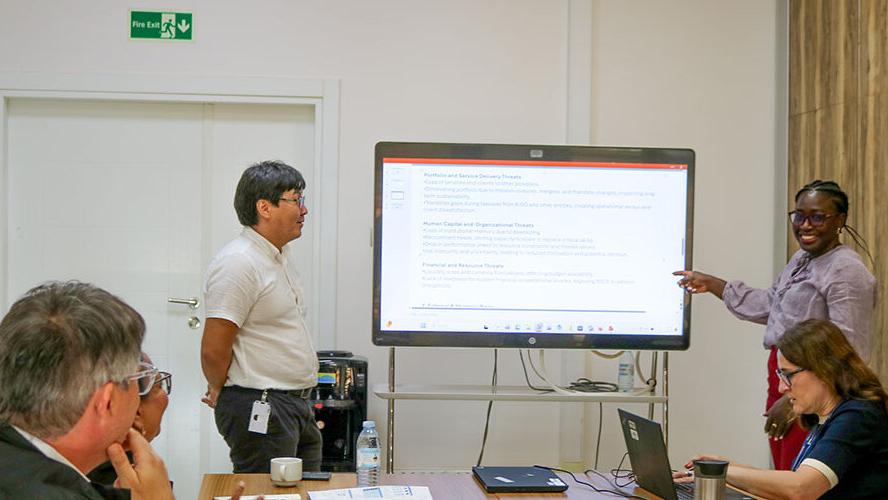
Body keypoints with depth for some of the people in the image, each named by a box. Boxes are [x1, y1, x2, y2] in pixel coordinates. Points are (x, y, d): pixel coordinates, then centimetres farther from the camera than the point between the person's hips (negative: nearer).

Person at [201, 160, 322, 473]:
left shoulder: (281, 255, 14)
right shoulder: (239, 262, -18)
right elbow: (213, 350, -19)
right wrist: (219, 391, -1)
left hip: (297, 405, 10)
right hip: (260, 410, -9)